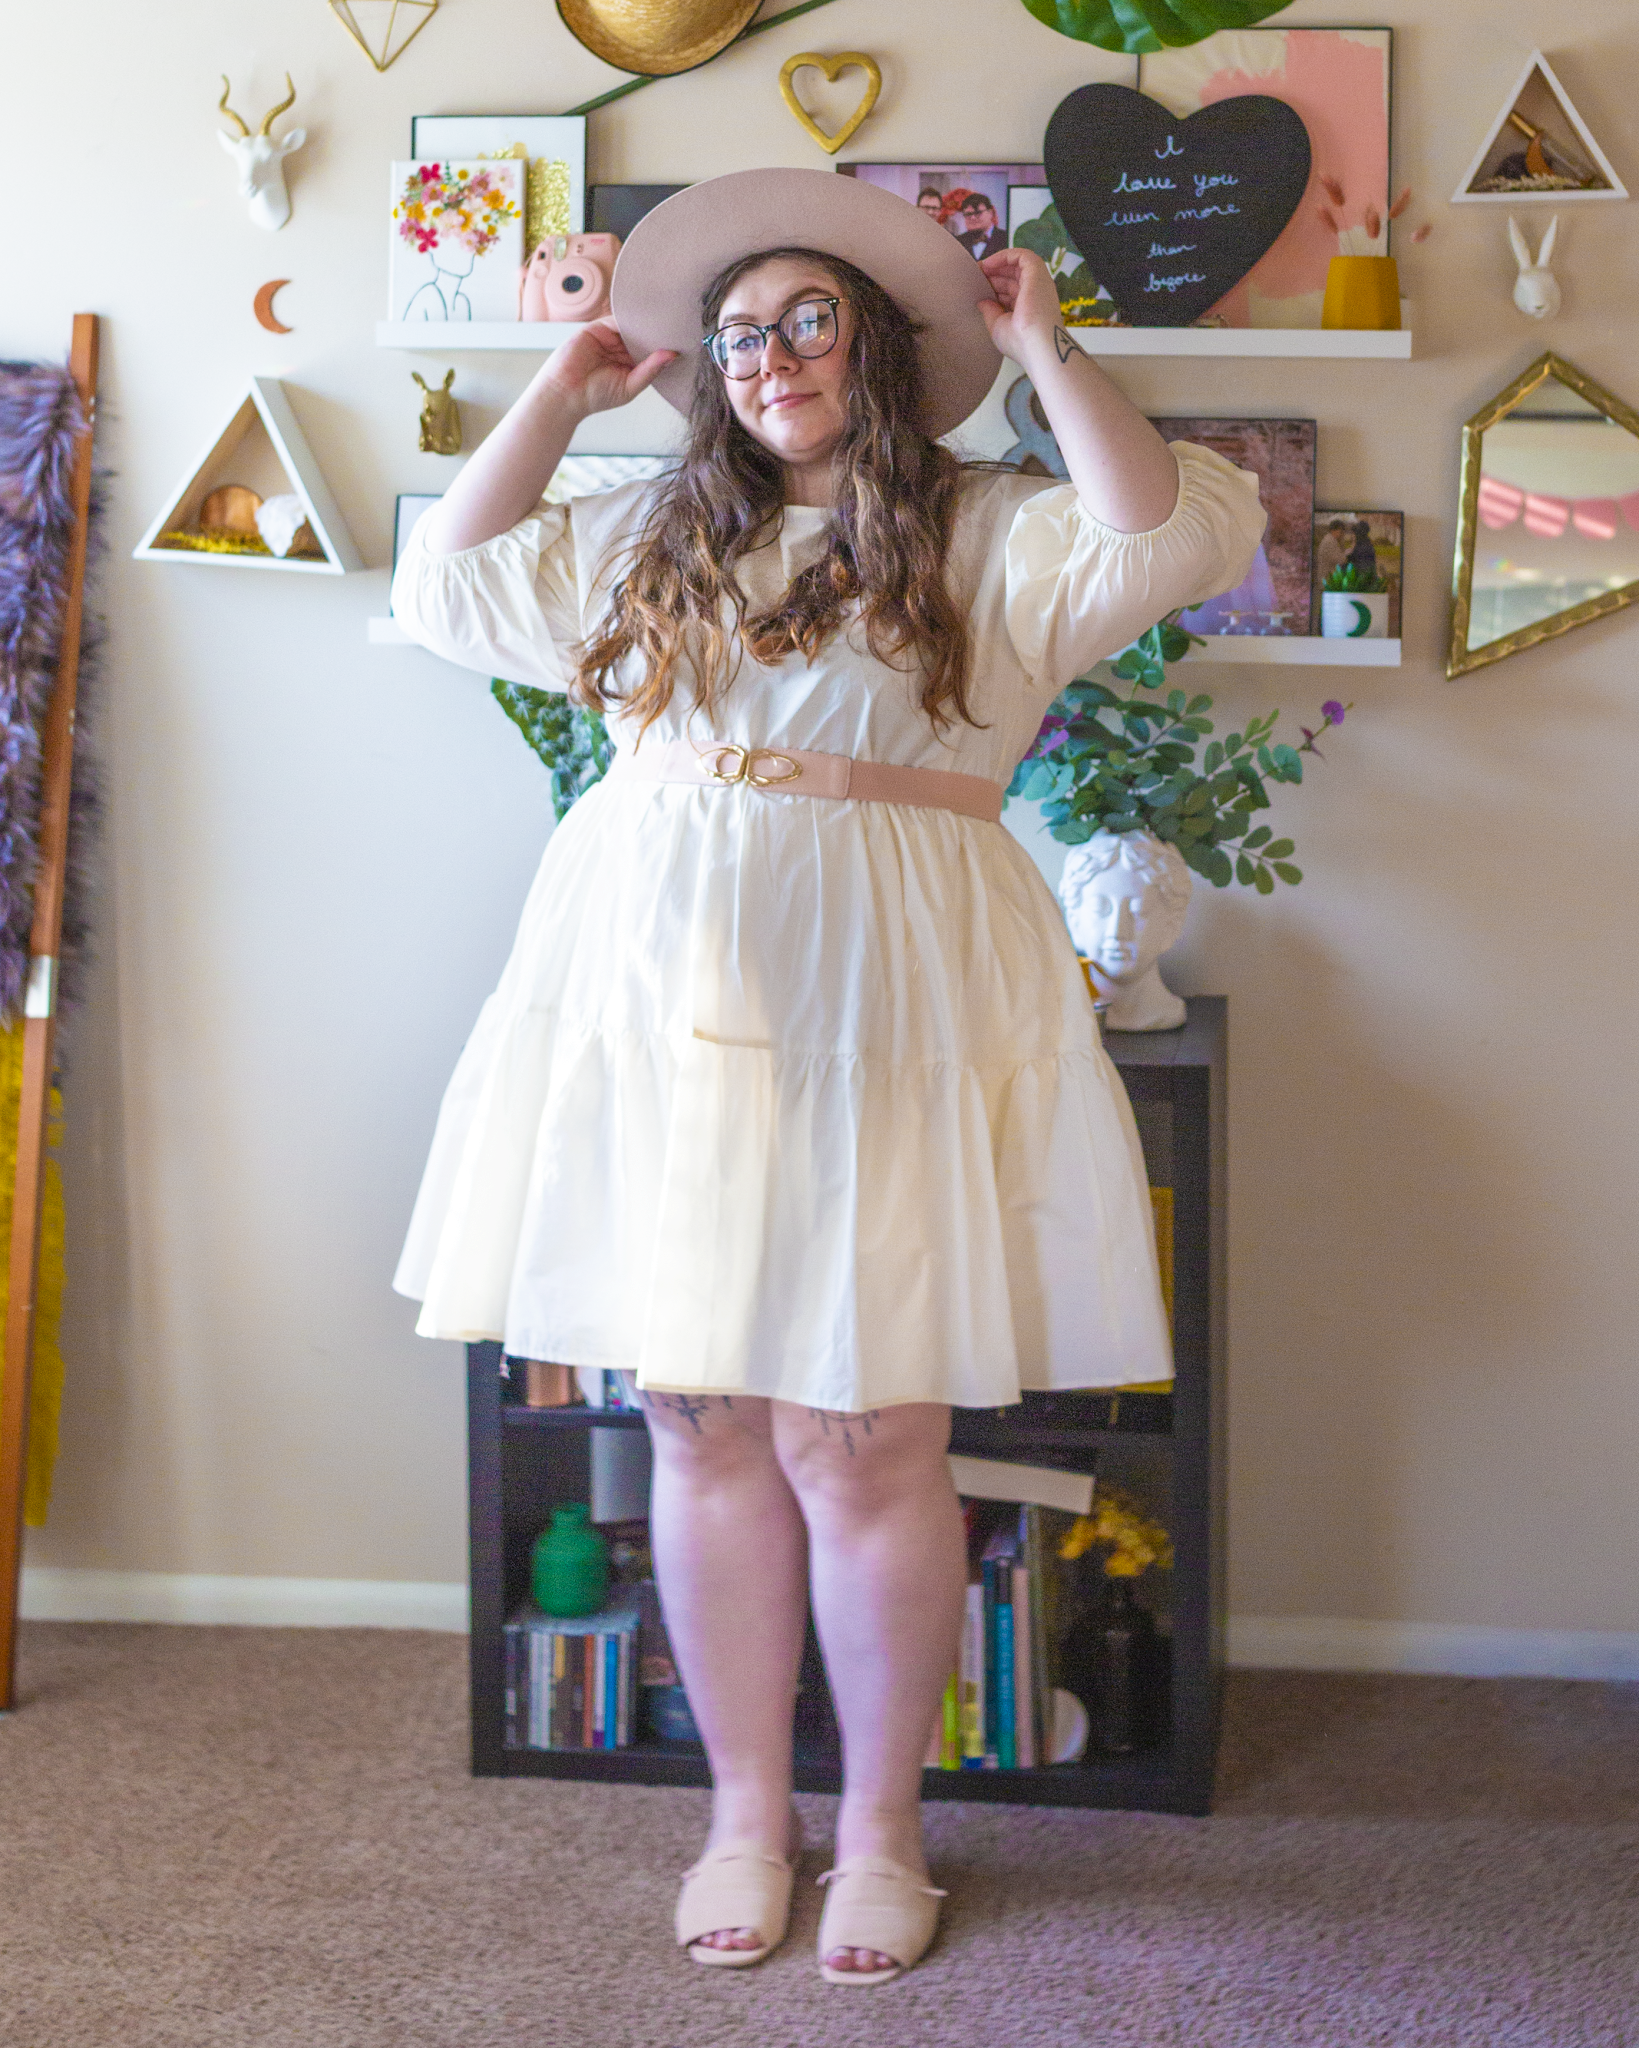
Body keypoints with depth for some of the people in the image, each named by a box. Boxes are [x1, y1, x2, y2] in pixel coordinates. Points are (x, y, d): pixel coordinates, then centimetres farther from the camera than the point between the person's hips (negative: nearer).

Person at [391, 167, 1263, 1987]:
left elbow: (1172, 542, -12)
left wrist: (1043, 349, -6)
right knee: (704, 1427, 7)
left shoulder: (987, 536, 5)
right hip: (660, 997, 4)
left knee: (858, 1440, -3)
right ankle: (745, 1813, 22)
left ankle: (880, 1829, 15)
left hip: (874, 1015, -4)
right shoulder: (657, 540, 19)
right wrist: (561, 392, 21)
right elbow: (450, 583, 23)